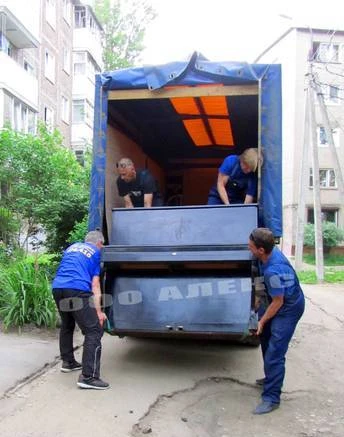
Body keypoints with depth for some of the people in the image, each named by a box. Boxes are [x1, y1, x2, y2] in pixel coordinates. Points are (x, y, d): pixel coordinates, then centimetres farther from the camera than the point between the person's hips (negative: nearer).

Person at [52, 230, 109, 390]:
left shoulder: (72, 247, 29)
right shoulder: (96, 252, 14)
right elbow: (95, 285, 7)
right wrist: (98, 311, 5)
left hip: (57, 288, 7)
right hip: (77, 289, -7)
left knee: (66, 326, 28)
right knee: (94, 331, -5)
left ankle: (68, 362, 40)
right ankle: (88, 377, -13)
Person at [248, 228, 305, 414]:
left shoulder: (273, 271, -37)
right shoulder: (272, 250, -12)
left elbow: (278, 302, -24)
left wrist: (262, 321, -10)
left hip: (288, 309, -10)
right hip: (279, 301, 10)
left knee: (274, 353, -9)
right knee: (265, 337, 23)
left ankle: (271, 398, 2)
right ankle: (272, 378, 42)